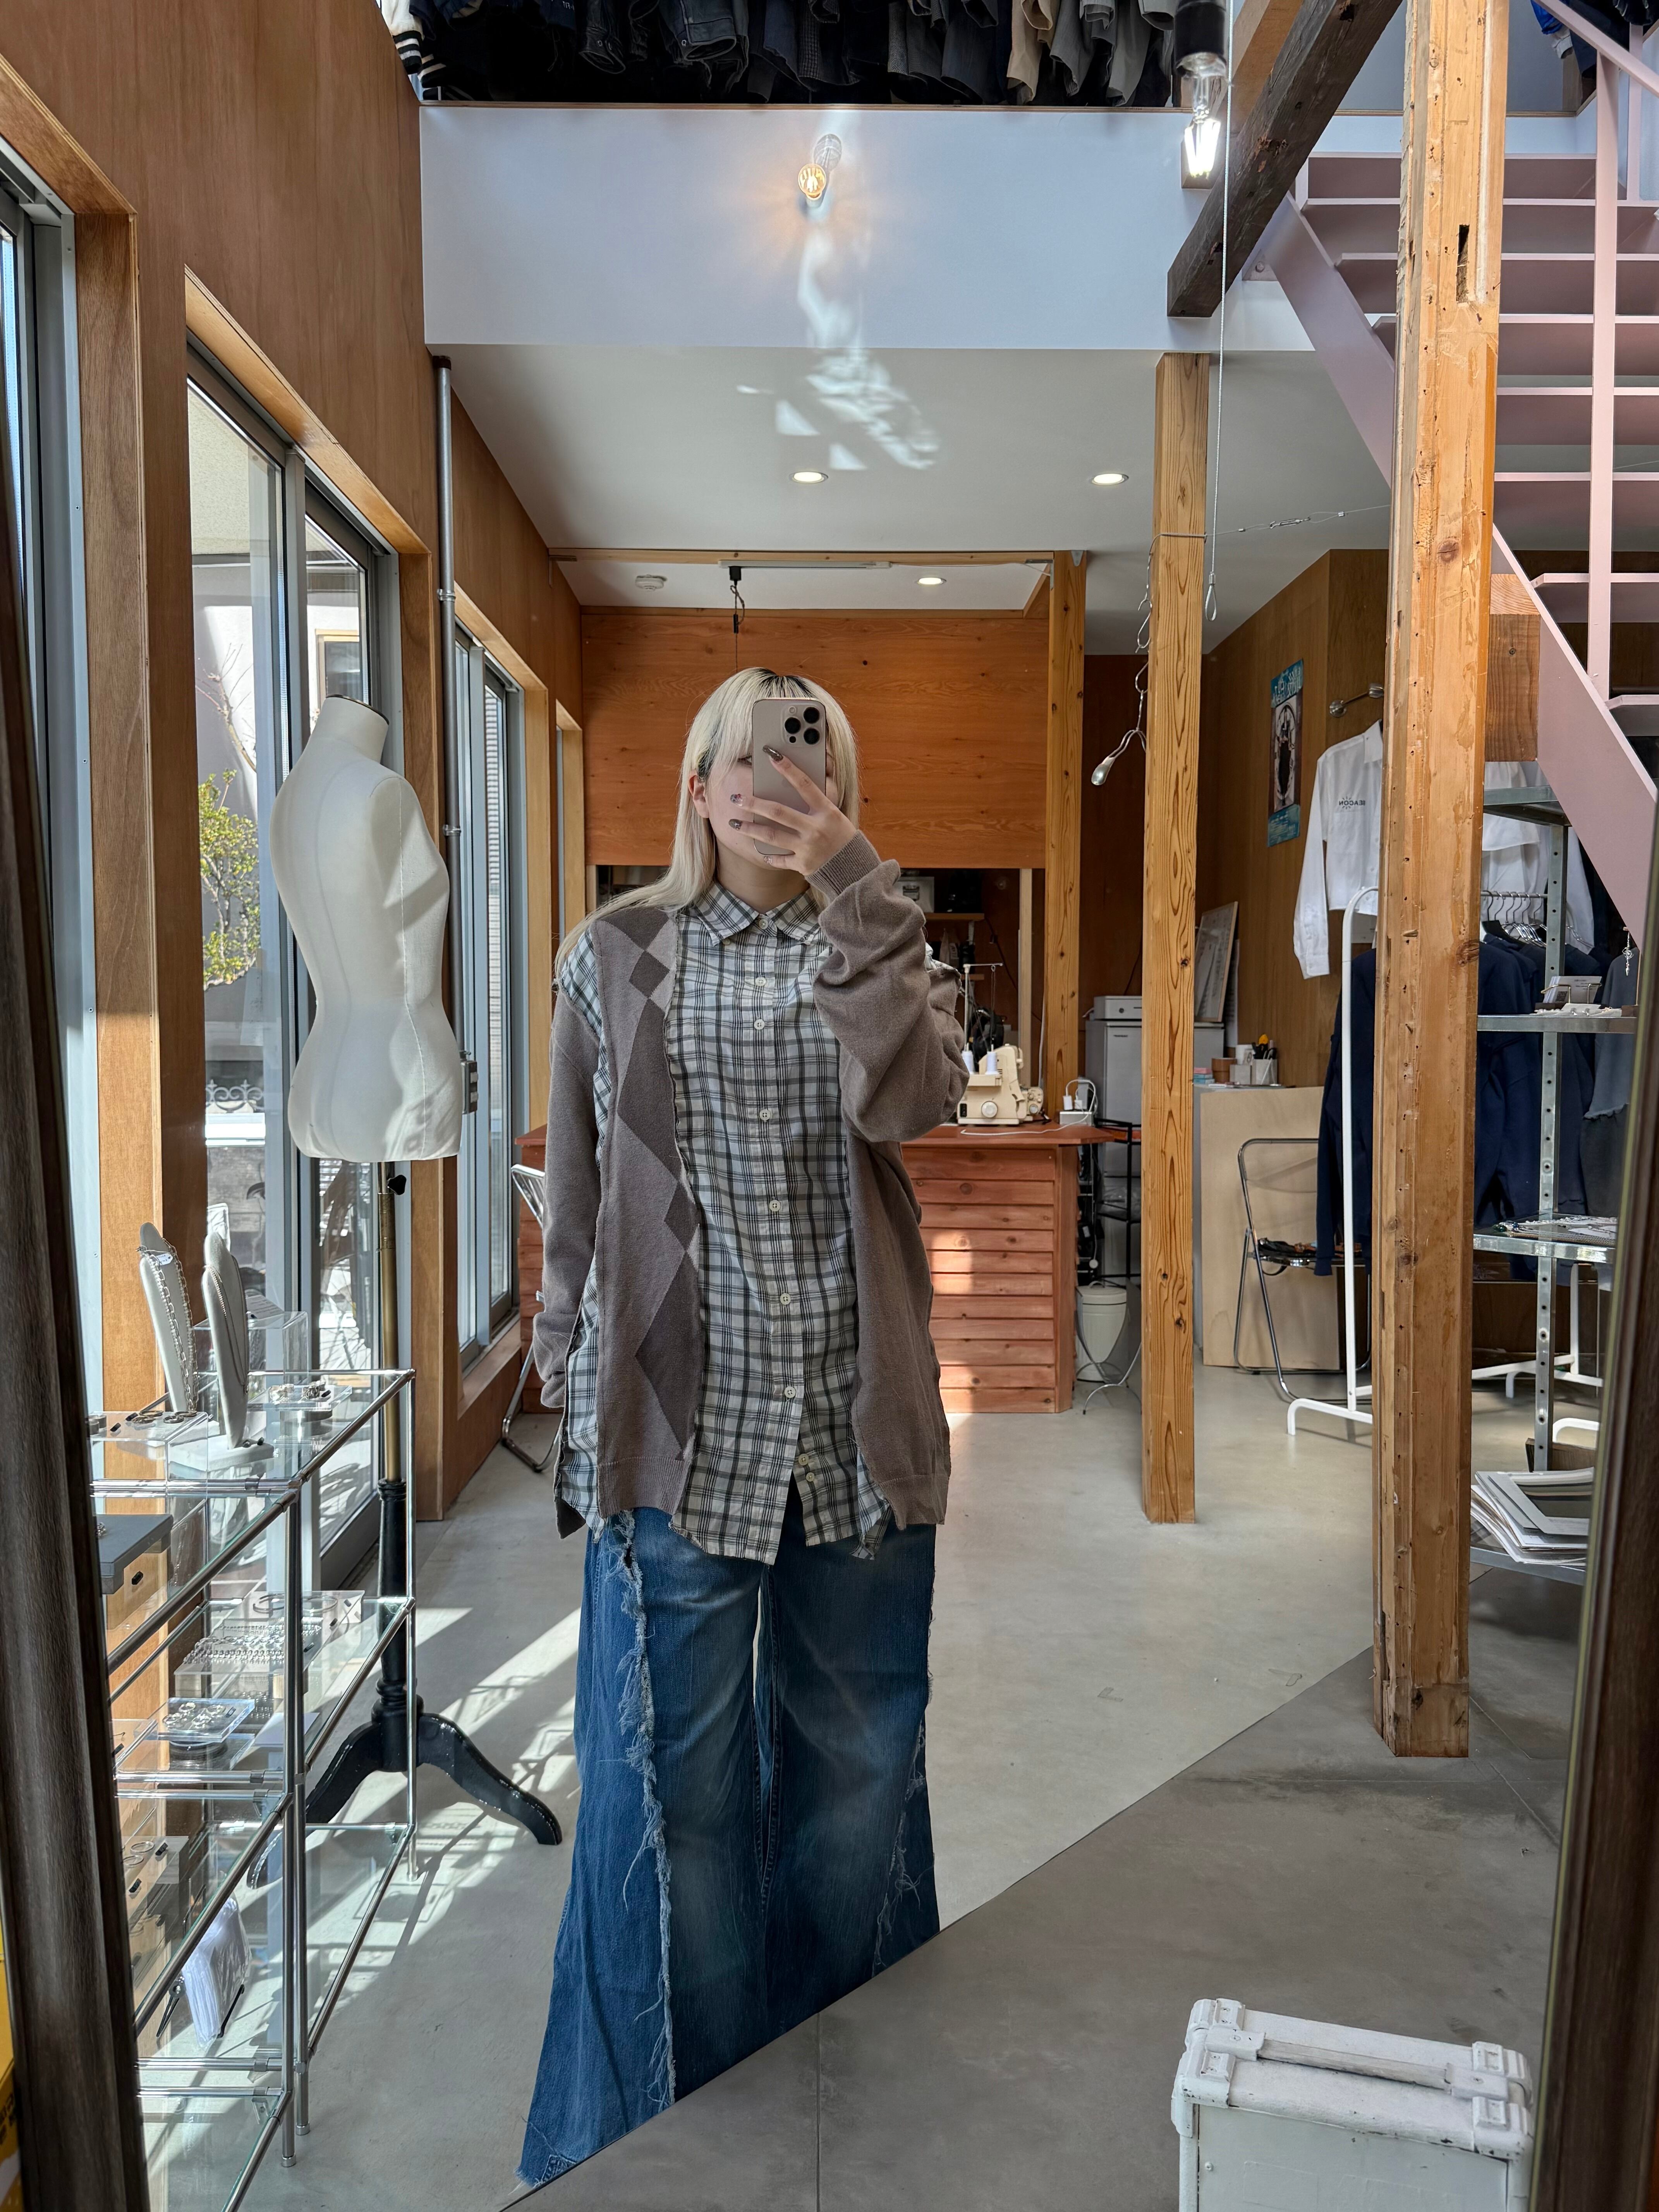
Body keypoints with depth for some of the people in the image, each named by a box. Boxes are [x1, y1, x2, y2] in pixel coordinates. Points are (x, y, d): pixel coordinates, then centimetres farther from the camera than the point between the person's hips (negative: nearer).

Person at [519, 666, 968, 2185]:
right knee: (676, 1774, 7)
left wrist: (849, 883, -17)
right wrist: (575, 1400, 6)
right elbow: (579, 1197, 6)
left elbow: (912, 1098, -18)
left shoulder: (872, 947, 5)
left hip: (855, 1422, 2)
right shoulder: (618, 957, 3)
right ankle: (677, 2118, 30)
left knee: (856, 1759, 17)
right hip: (679, 1422, -2)